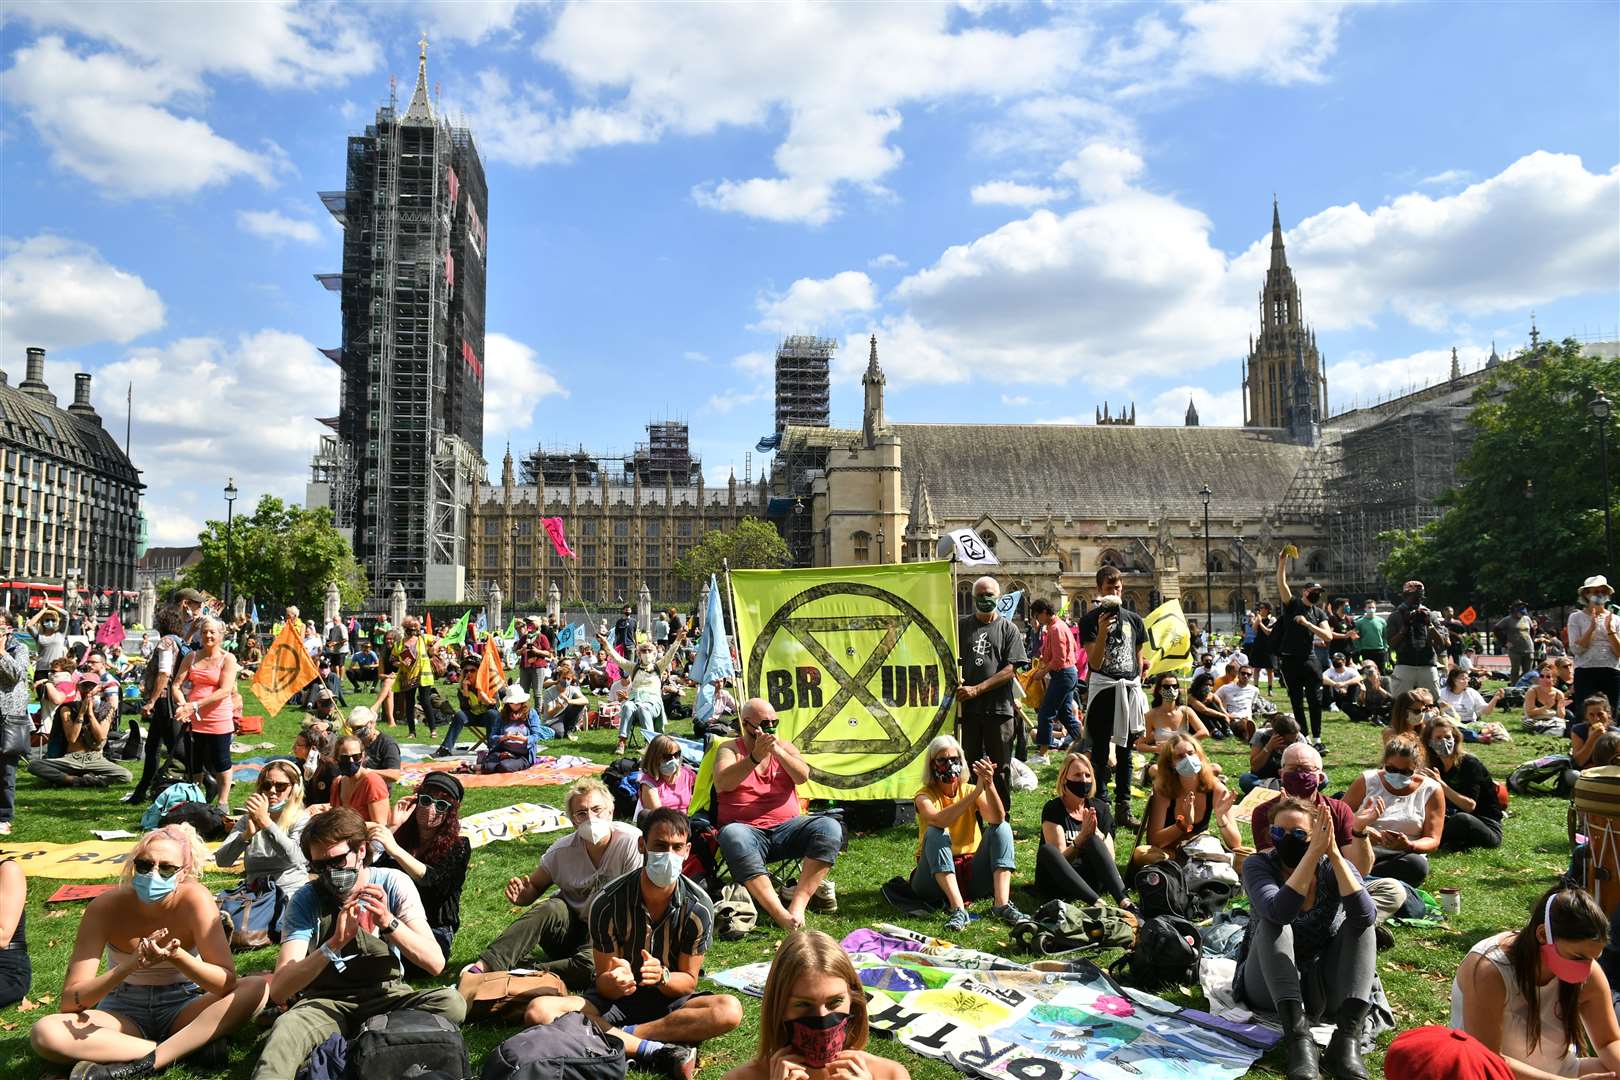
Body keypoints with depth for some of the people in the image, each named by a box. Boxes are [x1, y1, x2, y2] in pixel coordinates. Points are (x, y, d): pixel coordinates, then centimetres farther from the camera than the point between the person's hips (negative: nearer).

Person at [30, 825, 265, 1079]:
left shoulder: (195, 899, -18)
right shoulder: (106, 907, -16)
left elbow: (227, 982, -21)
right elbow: (70, 1001, -18)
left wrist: (177, 956, -37)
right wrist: (130, 965, -34)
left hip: (183, 1010, -1)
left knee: (257, 988, -28)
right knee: (44, 1033, -29)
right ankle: (193, 1045, -28)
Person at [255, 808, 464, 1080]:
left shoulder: (394, 883, -8)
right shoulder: (306, 900, -7)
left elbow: (435, 963, -17)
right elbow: (278, 991, -18)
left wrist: (388, 923, -32)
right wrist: (335, 944, -33)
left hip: (385, 995, 3)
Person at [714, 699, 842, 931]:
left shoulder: (784, 746, 15)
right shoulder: (730, 749, 8)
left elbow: (803, 776, -3)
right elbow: (722, 785, -11)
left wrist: (777, 750, -19)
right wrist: (755, 757, -22)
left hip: (786, 828, 3)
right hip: (747, 829, -3)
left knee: (829, 828, -23)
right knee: (734, 837, -38)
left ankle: (798, 903, -30)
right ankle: (780, 914, -43)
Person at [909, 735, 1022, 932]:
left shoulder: (970, 790, 2)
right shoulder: (924, 796, -6)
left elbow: (998, 818, -19)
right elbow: (938, 821, -32)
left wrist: (989, 784, -36)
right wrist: (976, 792, -37)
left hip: (972, 873, 3)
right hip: (935, 875, -3)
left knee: (1002, 827, -16)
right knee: (934, 833, -30)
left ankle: (1001, 904, -30)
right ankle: (957, 909, -40)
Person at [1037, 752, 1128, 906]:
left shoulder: (1099, 808, 7)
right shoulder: (1053, 809, -6)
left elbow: (1110, 857, 2)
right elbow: (1060, 858, -15)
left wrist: (1095, 832, -17)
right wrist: (1083, 835, -28)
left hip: (1088, 882, 3)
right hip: (1056, 883, -3)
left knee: (1093, 840, -25)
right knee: (1046, 850, -34)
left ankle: (1123, 901, -42)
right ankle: (1097, 902, -47)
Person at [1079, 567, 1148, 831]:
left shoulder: (1134, 619, 10)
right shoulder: (1091, 620, -4)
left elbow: (1138, 657, 17)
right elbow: (1094, 662, -12)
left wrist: (1138, 685, 11)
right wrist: (1102, 631, -23)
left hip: (1129, 689, 4)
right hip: (1102, 688, -4)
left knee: (1125, 752, 10)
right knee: (1101, 752, 0)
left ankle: (1123, 809, 16)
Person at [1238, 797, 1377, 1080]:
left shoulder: (1333, 866, -9)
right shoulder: (1258, 865, -13)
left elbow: (1366, 916, -29)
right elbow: (1279, 912, -36)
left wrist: (1334, 855, -37)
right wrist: (1314, 853, -39)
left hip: (1324, 987, 2)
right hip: (1271, 987, -2)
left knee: (1358, 924, -20)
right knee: (1273, 924, -29)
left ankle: (1347, 1040, -33)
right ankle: (1298, 1037, -40)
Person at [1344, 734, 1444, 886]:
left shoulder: (1430, 791, 4)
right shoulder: (1367, 781, 3)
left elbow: (1432, 840, 2)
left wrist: (1408, 846, -21)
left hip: (1405, 856, 2)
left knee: (1417, 865, -36)